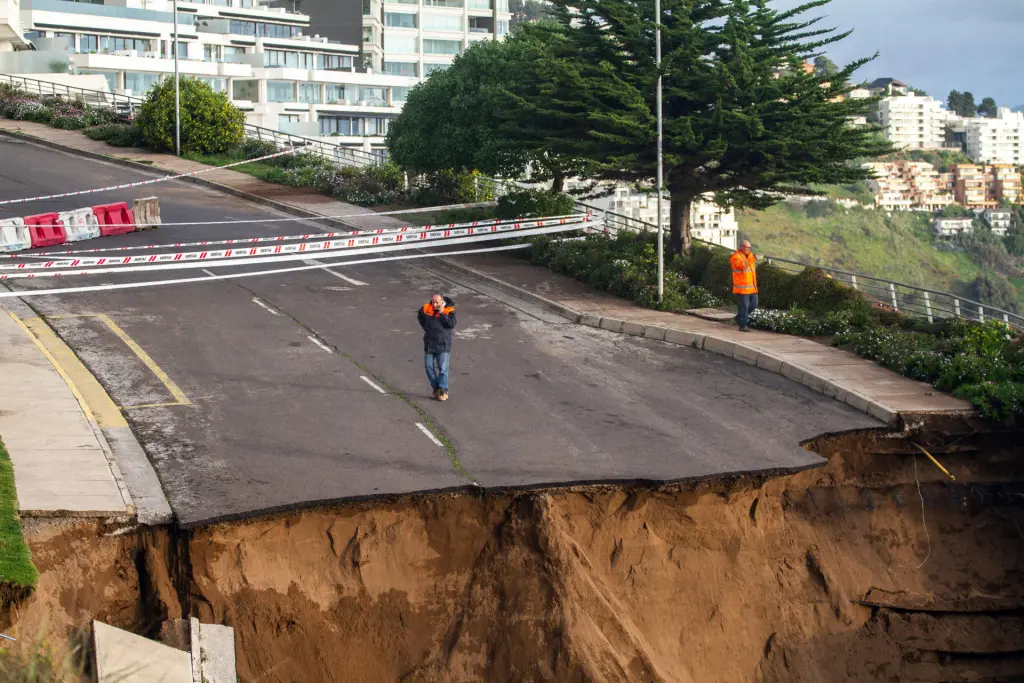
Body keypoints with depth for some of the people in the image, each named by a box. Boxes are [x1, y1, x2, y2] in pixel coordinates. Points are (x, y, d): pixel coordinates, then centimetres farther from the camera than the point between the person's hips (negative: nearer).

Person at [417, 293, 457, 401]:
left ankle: (443, 390, 1)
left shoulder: (449, 311, -10)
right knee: (429, 366, 6)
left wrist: (442, 313, -23)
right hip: (429, 344, 4)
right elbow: (420, 317, 21)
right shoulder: (426, 309, 0)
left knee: (443, 368, -7)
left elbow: (452, 324, -23)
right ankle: (436, 388, 18)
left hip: (443, 345, -4)